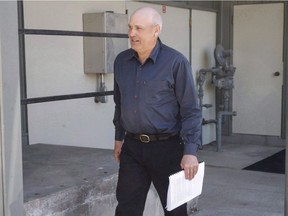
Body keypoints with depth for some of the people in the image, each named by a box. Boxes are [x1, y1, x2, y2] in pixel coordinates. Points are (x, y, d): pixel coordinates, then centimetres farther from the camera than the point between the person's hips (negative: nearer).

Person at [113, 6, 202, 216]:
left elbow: (191, 110, -12)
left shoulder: (176, 62, -12)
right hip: (132, 147, 5)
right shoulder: (121, 61, 5)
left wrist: (190, 151, -18)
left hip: (167, 148, -4)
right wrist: (119, 138, 18)